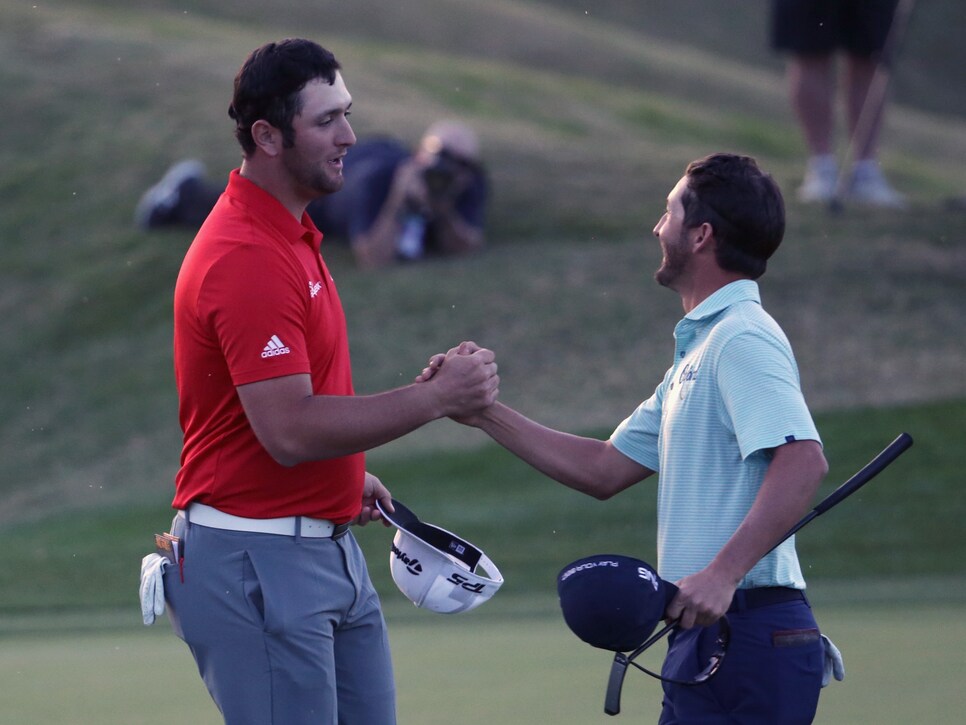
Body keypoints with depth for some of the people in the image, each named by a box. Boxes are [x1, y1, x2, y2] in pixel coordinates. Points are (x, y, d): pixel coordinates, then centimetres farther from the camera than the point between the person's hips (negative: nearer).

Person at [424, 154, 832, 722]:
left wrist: (723, 573, -34)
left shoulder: (742, 340, -12)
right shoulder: (700, 349, 22)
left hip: (748, 631, -10)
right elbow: (606, 470, 23)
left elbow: (803, 461, -27)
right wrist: (484, 414, 19)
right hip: (708, 631, 10)